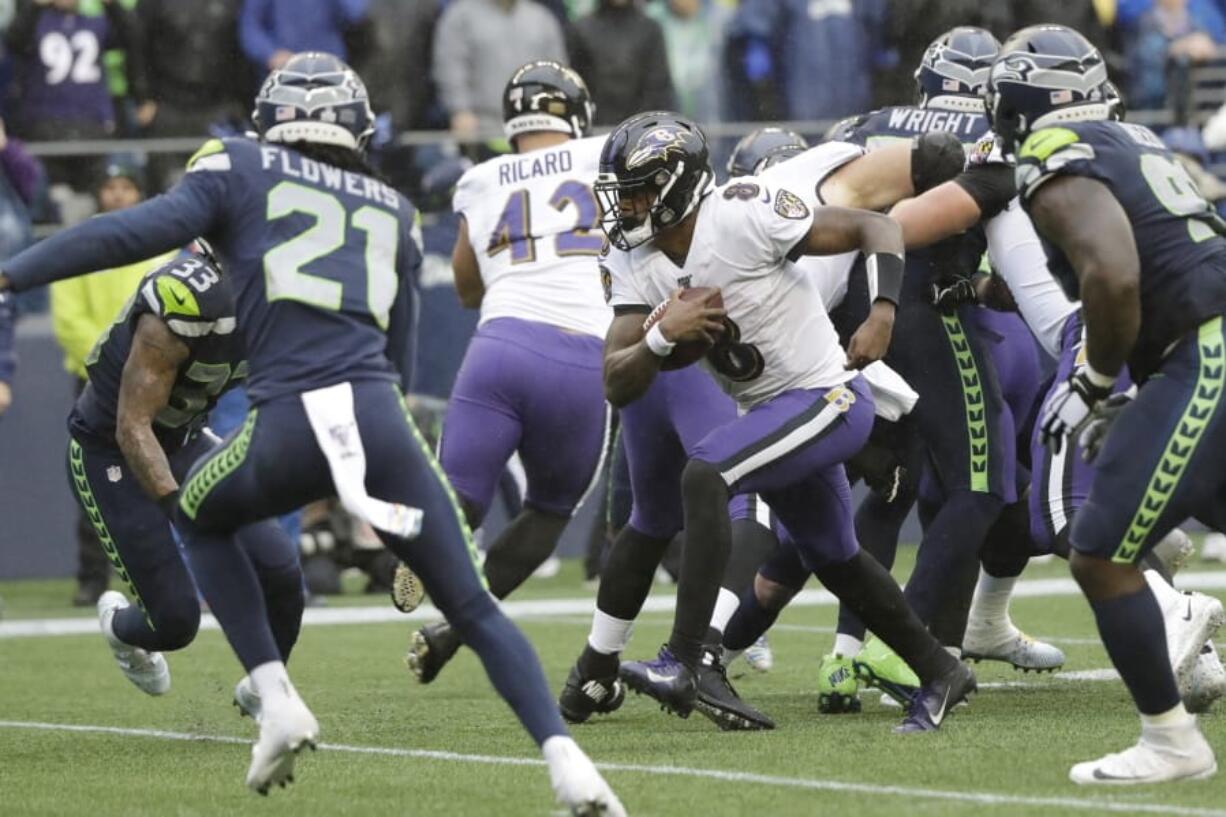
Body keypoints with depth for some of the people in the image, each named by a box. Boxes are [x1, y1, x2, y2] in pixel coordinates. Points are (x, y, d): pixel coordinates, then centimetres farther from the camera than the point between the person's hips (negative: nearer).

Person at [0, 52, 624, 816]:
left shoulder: (241, 169, 14)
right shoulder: (393, 212, 25)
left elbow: (139, 231, -2)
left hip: (290, 425, -2)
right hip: (381, 419, 2)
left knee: (201, 519, 30)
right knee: (474, 610, 12)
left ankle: (277, 702, 15)